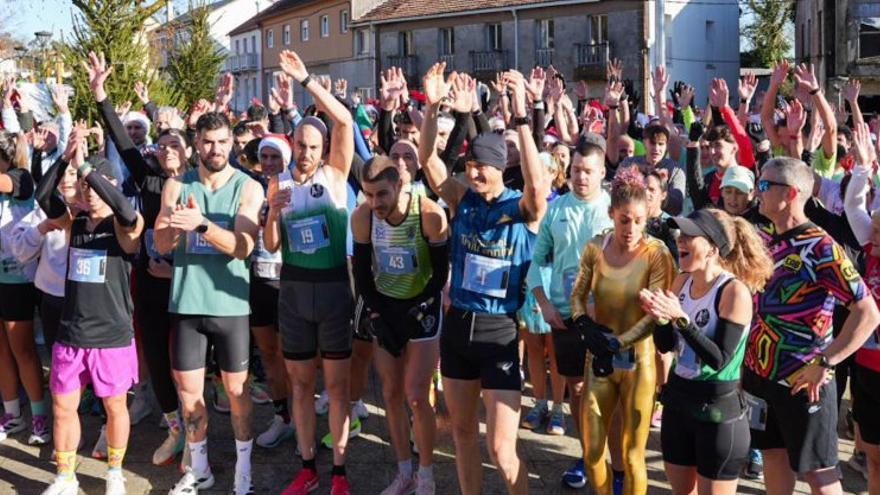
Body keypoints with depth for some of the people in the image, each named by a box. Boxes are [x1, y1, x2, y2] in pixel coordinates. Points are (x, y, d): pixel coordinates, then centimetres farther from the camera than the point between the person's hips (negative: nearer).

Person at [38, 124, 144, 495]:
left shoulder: (126, 227, -8)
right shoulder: (74, 222, 5)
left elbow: (126, 211, -32)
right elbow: (42, 196, -12)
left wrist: (85, 165, -32)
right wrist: (65, 157, -24)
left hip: (112, 336, -4)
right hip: (70, 335, 4)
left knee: (114, 407, 10)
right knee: (62, 408, 11)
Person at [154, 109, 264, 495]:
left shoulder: (248, 188, -4)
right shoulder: (176, 186, 3)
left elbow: (243, 247, -15)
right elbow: (161, 244, -3)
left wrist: (201, 224, -30)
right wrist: (175, 225, -25)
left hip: (229, 303, -2)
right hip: (185, 303, 2)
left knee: (236, 389, 7)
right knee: (188, 389, 10)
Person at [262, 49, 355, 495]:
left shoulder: (335, 175, -3)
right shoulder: (278, 183, 5)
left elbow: (344, 121, -16)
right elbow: (271, 246, 5)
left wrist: (306, 80, -18)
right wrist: (273, 211, -14)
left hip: (334, 288, -3)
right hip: (293, 290, 3)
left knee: (337, 383, 4)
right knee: (301, 382, 10)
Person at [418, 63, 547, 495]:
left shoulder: (523, 208, -9)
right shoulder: (461, 199, 2)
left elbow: (538, 184, -31)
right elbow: (427, 159, -8)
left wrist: (521, 117, -35)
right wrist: (432, 107, -23)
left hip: (500, 331, -4)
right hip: (457, 325, 5)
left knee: (502, 450, -2)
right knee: (462, 431, 17)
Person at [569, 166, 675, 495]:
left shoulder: (657, 254, -13)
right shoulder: (595, 248, -1)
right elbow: (578, 295, 6)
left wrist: (618, 344, -24)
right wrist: (584, 325, -13)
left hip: (638, 360, -4)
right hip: (599, 357, 4)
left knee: (632, 456, 6)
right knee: (592, 451, 12)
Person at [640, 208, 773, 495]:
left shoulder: (735, 291, -19)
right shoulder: (682, 281, 2)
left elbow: (719, 360, -22)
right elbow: (665, 346, 6)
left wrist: (681, 319, -29)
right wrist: (660, 318, -15)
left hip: (718, 412, -7)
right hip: (677, 401, 7)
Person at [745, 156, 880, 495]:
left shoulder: (820, 248, -18)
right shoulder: (763, 239, 4)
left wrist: (824, 363, -24)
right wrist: (748, 356, 10)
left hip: (802, 382, -6)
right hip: (759, 372, 7)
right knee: (773, 455, 18)